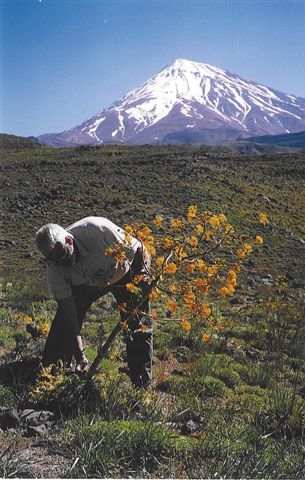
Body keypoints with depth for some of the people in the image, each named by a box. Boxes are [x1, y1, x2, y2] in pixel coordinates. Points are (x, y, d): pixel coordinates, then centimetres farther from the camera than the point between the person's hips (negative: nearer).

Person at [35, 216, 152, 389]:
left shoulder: (96, 229, -40)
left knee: (139, 326, -10)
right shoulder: (54, 267, -26)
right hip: (88, 281, 3)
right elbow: (67, 309, -24)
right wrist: (80, 356, -27)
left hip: (125, 271, -3)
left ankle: (142, 384, 2)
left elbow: (133, 249, -23)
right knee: (64, 319, -7)